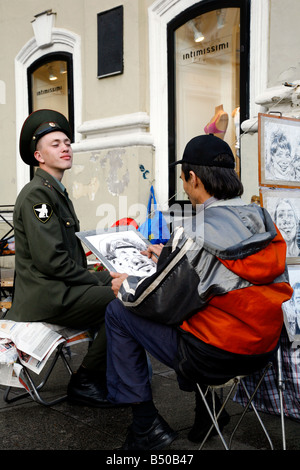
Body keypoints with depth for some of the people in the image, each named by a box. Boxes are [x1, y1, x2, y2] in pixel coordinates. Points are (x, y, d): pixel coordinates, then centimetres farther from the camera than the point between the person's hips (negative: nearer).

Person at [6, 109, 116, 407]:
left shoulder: (58, 192, 19)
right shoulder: (37, 194, -13)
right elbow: (51, 258, -21)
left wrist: (104, 277, 6)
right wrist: (98, 281, -13)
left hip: (62, 289, 10)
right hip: (45, 297, -10)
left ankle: (104, 374, 11)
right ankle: (83, 382, -6)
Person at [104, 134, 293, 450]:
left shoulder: (195, 234, -23)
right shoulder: (262, 223, 0)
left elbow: (161, 302, -16)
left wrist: (125, 287, 4)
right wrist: (171, 256, 25)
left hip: (214, 356, -8)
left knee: (118, 312, 5)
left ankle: (146, 425, 12)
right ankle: (206, 410, 38)